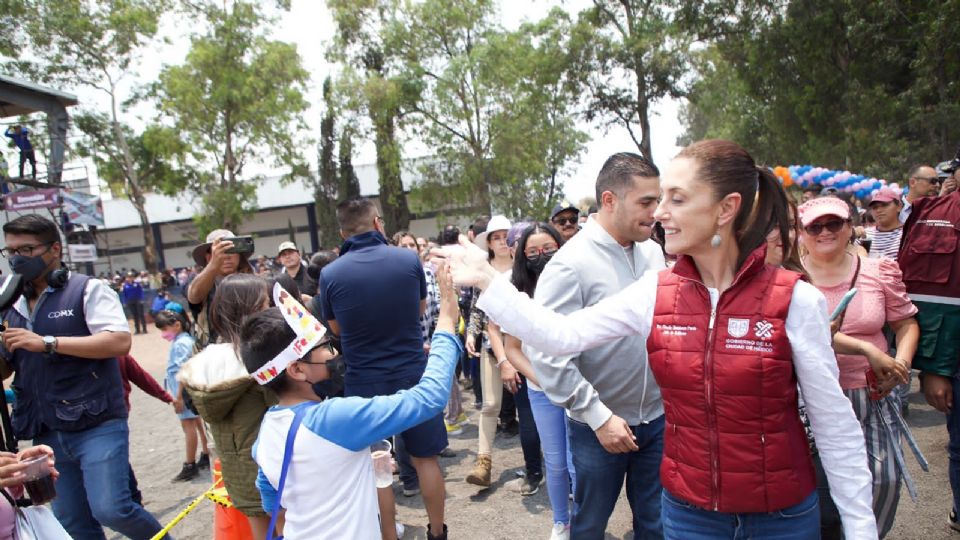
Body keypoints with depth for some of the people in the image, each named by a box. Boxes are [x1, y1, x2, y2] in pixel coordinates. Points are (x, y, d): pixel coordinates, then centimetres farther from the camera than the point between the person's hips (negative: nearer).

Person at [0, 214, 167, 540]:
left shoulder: (87, 289, -4)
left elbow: (120, 342, -17)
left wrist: (46, 343, -19)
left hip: (97, 425, -6)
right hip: (47, 434, 6)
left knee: (111, 509, -14)